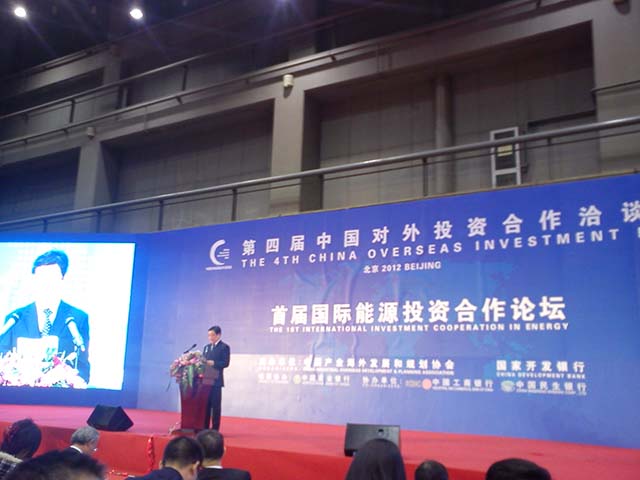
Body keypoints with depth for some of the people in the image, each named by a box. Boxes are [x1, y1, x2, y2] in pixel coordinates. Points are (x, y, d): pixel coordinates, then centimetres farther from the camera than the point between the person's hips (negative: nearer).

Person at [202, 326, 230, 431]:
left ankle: (215, 429, 2)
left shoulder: (224, 347, -1)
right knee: (205, 404, 7)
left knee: (216, 405, -2)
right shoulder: (206, 347, 19)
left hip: (216, 380, -6)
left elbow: (225, 363, -11)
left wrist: (213, 363, -23)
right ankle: (205, 428, 14)